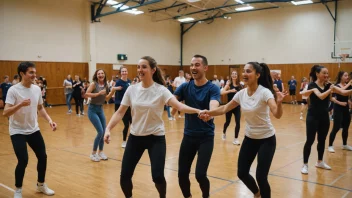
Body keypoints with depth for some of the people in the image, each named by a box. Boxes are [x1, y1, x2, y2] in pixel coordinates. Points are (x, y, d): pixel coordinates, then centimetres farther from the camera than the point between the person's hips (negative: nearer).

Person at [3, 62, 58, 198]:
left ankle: (41, 185, 28)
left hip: (34, 130, 6)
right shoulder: (13, 90, -17)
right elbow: (5, 113, -23)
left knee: (42, 157, 5)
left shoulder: (37, 89, 0)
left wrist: (49, 120, -2)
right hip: (18, 132, -5)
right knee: (23, 160, -12)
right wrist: (20, 104, -39)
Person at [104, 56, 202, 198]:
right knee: (124, 176, 3)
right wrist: (108, 129, -14)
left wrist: (197, 111, -42)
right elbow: (120, 112, 0)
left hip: (156, 138, -3)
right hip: (135, 137, 3)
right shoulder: (131, 89, -3)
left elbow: (179, 105, -25)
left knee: (157, 176, -7)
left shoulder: (161, 90, -12)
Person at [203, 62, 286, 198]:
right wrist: (208, 113, -13)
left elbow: (277, 115, -34)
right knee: (242, 173, 9)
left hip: (266, 139, -5)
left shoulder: (265, 92, -22)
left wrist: (279, 103, -55)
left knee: (261, 177, -8)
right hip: (249, 138, 6)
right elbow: (224, 109, 2)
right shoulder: (241, 94, -5)